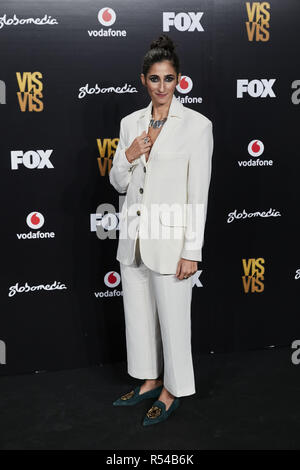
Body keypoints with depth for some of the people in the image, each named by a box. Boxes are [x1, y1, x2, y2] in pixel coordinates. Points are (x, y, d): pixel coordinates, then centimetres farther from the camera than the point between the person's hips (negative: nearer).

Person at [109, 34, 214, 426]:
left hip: (170, 239, -6)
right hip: (133, 237, 6)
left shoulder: (197, 125, -8)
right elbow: (118, 183, 11)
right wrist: (127, 157, -10)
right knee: (138, 315, 17)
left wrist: (192, 251, -13)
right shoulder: (130, 123, 7)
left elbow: (199, 193, -11)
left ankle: (172, 390, 28)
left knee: (173, 320, 7)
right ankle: (149, 381, 37)